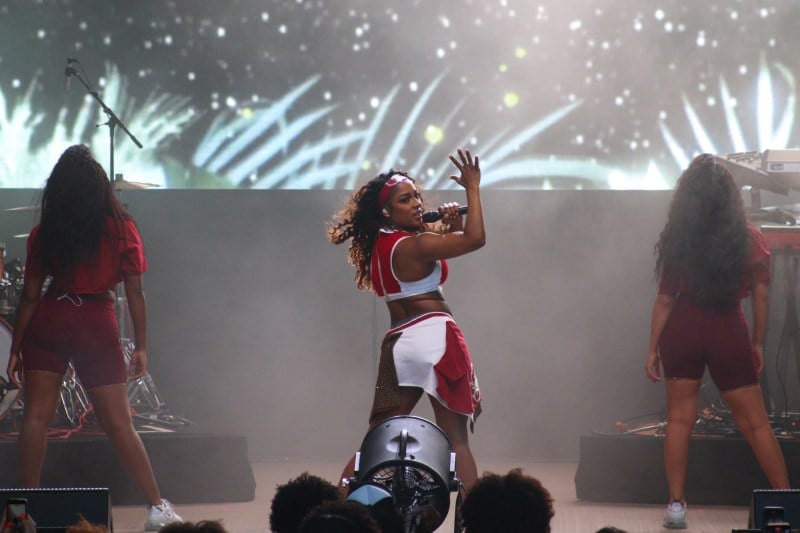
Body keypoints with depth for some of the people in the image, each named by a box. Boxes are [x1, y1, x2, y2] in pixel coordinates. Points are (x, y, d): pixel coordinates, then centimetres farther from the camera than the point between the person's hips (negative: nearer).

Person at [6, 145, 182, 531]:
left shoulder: (44, 233, -2)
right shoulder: (121, 228, -3)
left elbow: (30, 295, 0)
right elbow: (135, 292, -3)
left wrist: (15, 349, 6)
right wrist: (140, 346, 4)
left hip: (48, 322, 0)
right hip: (98, 324, 0)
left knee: (35, 416, 7)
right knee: (119, 424, 5)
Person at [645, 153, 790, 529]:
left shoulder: (676, 239, -7)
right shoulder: (749, 239, -6)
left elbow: (665, 298, -4)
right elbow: (761, 295, -2)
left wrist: (653, 348, 4)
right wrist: (757, 343, 9)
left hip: (682, 330, 0)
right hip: (728, 329, 0)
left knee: (679, 417, 10)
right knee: (754, 422, 9)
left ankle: (676, 504, 6)